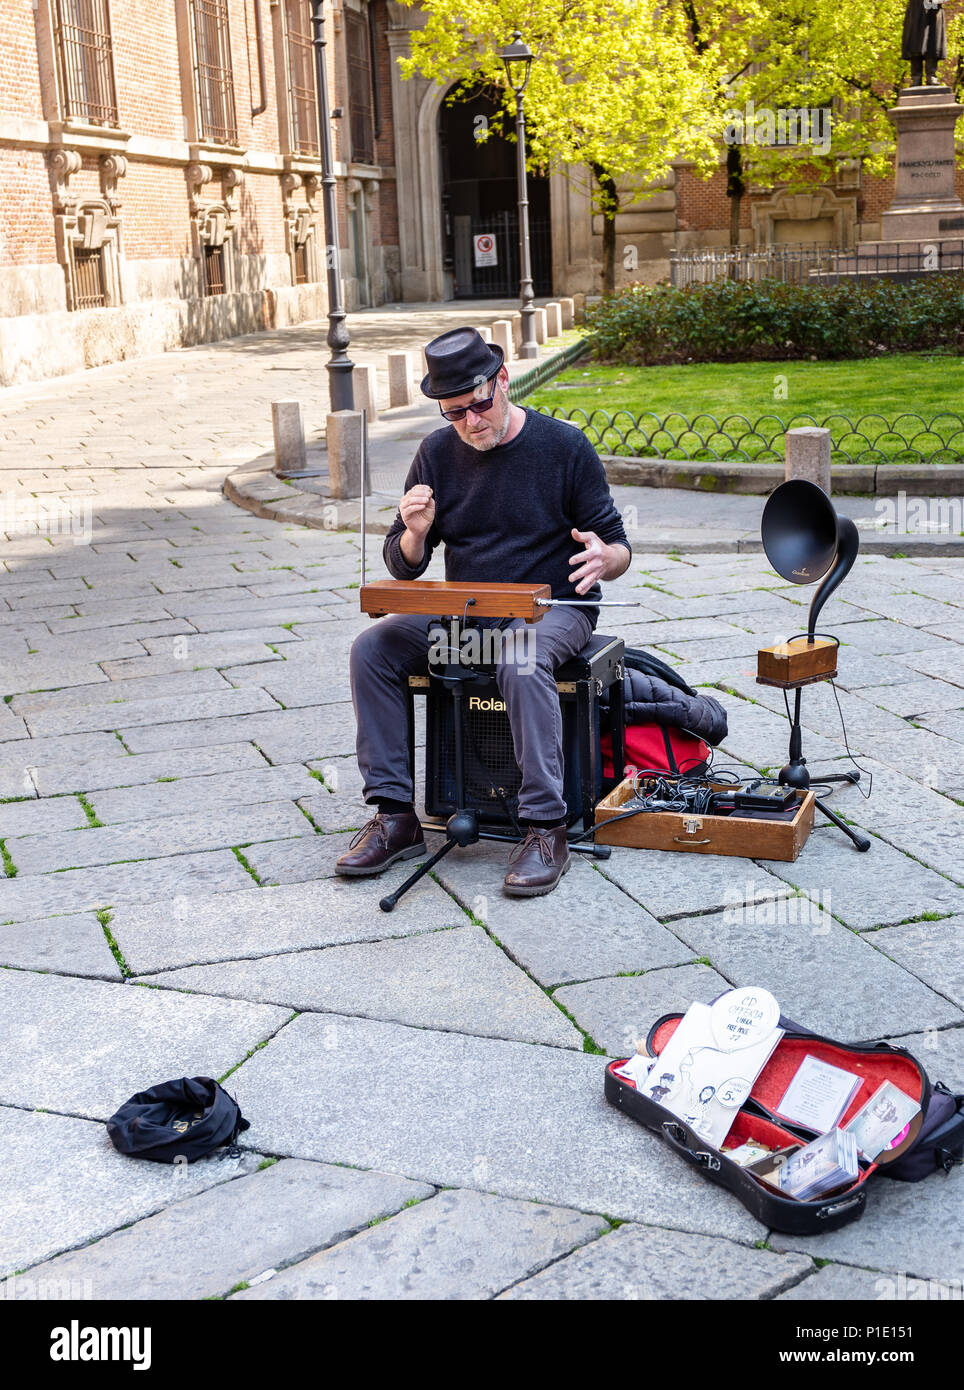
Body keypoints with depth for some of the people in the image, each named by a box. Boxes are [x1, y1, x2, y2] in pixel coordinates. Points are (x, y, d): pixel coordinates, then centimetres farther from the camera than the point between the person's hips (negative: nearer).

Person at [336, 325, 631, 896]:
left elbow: (618, 548, -4)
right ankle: (396, 817, -14)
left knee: (520, 660, -38)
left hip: (552, 608, -4)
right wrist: (414, 533, -17)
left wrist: (604, 558, -29)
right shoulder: (438, 452, 3)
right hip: (463, 609, 4)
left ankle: (546, 828, -31)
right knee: (372, 648, -19)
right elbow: (405, 566, 7)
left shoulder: (564, 446, -7)